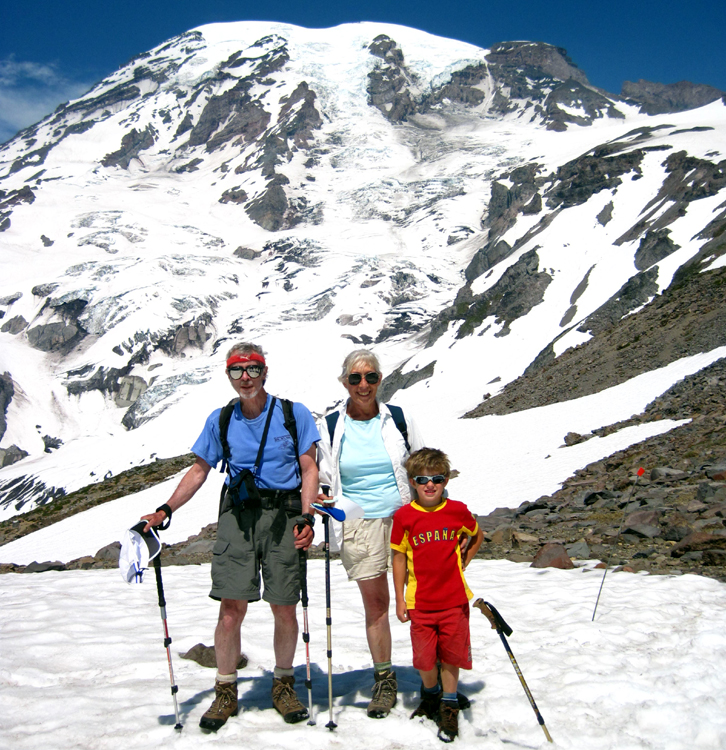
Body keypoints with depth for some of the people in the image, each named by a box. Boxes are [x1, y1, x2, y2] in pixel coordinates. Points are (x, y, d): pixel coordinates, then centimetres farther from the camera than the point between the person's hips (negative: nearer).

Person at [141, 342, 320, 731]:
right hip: (237, 515, 1)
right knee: (232, 606, -4)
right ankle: (225, 692, 13)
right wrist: (165, 510, 3)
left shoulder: (293, 414, 2)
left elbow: (309, 470, 1)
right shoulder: (220, 421, 9)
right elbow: (199, 470, 14)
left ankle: (283, 686, 24)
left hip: (282, 515, -1)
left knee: (284, 609, 3)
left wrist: (306, 517, -12)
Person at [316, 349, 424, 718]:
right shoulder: (329, 426, 0)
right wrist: (321, 500, -8)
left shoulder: (398, 419, 1)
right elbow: (320, 478, 12)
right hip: (358, 524, 0)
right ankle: (384, 680, 20)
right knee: (375, 602, 4)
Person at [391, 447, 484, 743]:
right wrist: (399, 599, 1)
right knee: (424, 655, 8)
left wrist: (463, 560, 7)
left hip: (454, 599, 0)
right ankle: (430, 695, 35)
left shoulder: (458, 511, -3)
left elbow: (477, 536, 18)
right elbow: (399, 557, 1)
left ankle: (449, 705, 24)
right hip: (420, 601, 0)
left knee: (451, 654, 6)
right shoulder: (404, 516, -5)